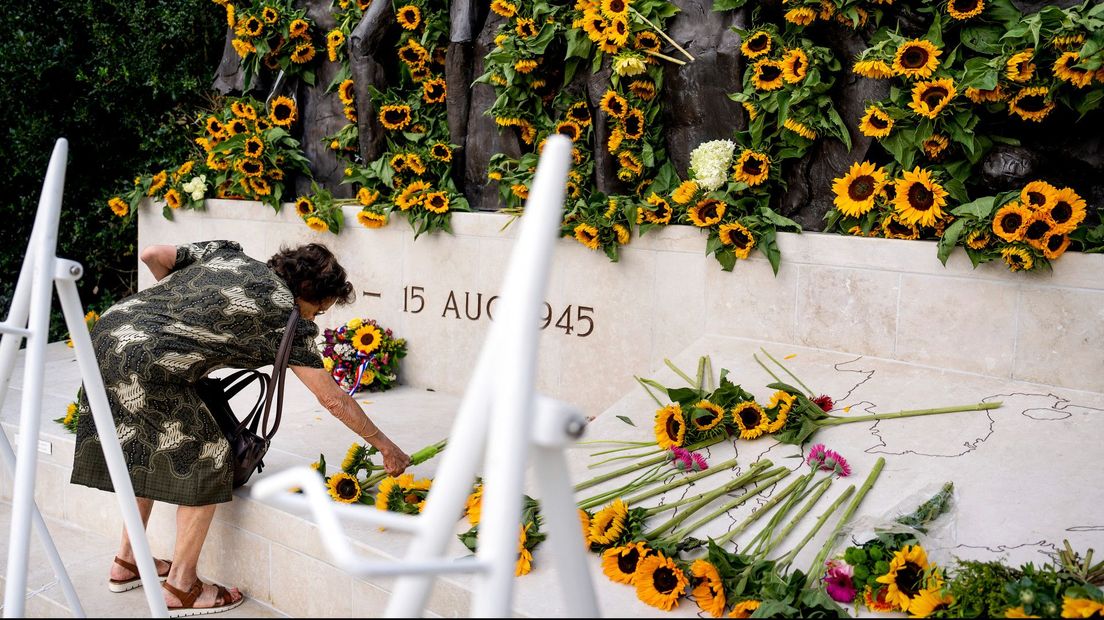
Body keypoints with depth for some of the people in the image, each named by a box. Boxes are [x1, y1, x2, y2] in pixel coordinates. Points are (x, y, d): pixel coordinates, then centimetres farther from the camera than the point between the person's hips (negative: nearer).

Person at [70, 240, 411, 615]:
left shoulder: (225, 254, 15)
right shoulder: (285, 314, -2)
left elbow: (151, 256, 13)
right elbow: (333, 399, 0)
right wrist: (385, 446, 9)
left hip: (108, 329, 9)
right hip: (143, 365, -9)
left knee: (144, 454, 24)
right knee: (206, 460, 5)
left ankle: (126, 563, 37)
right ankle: (180, 588, 12)